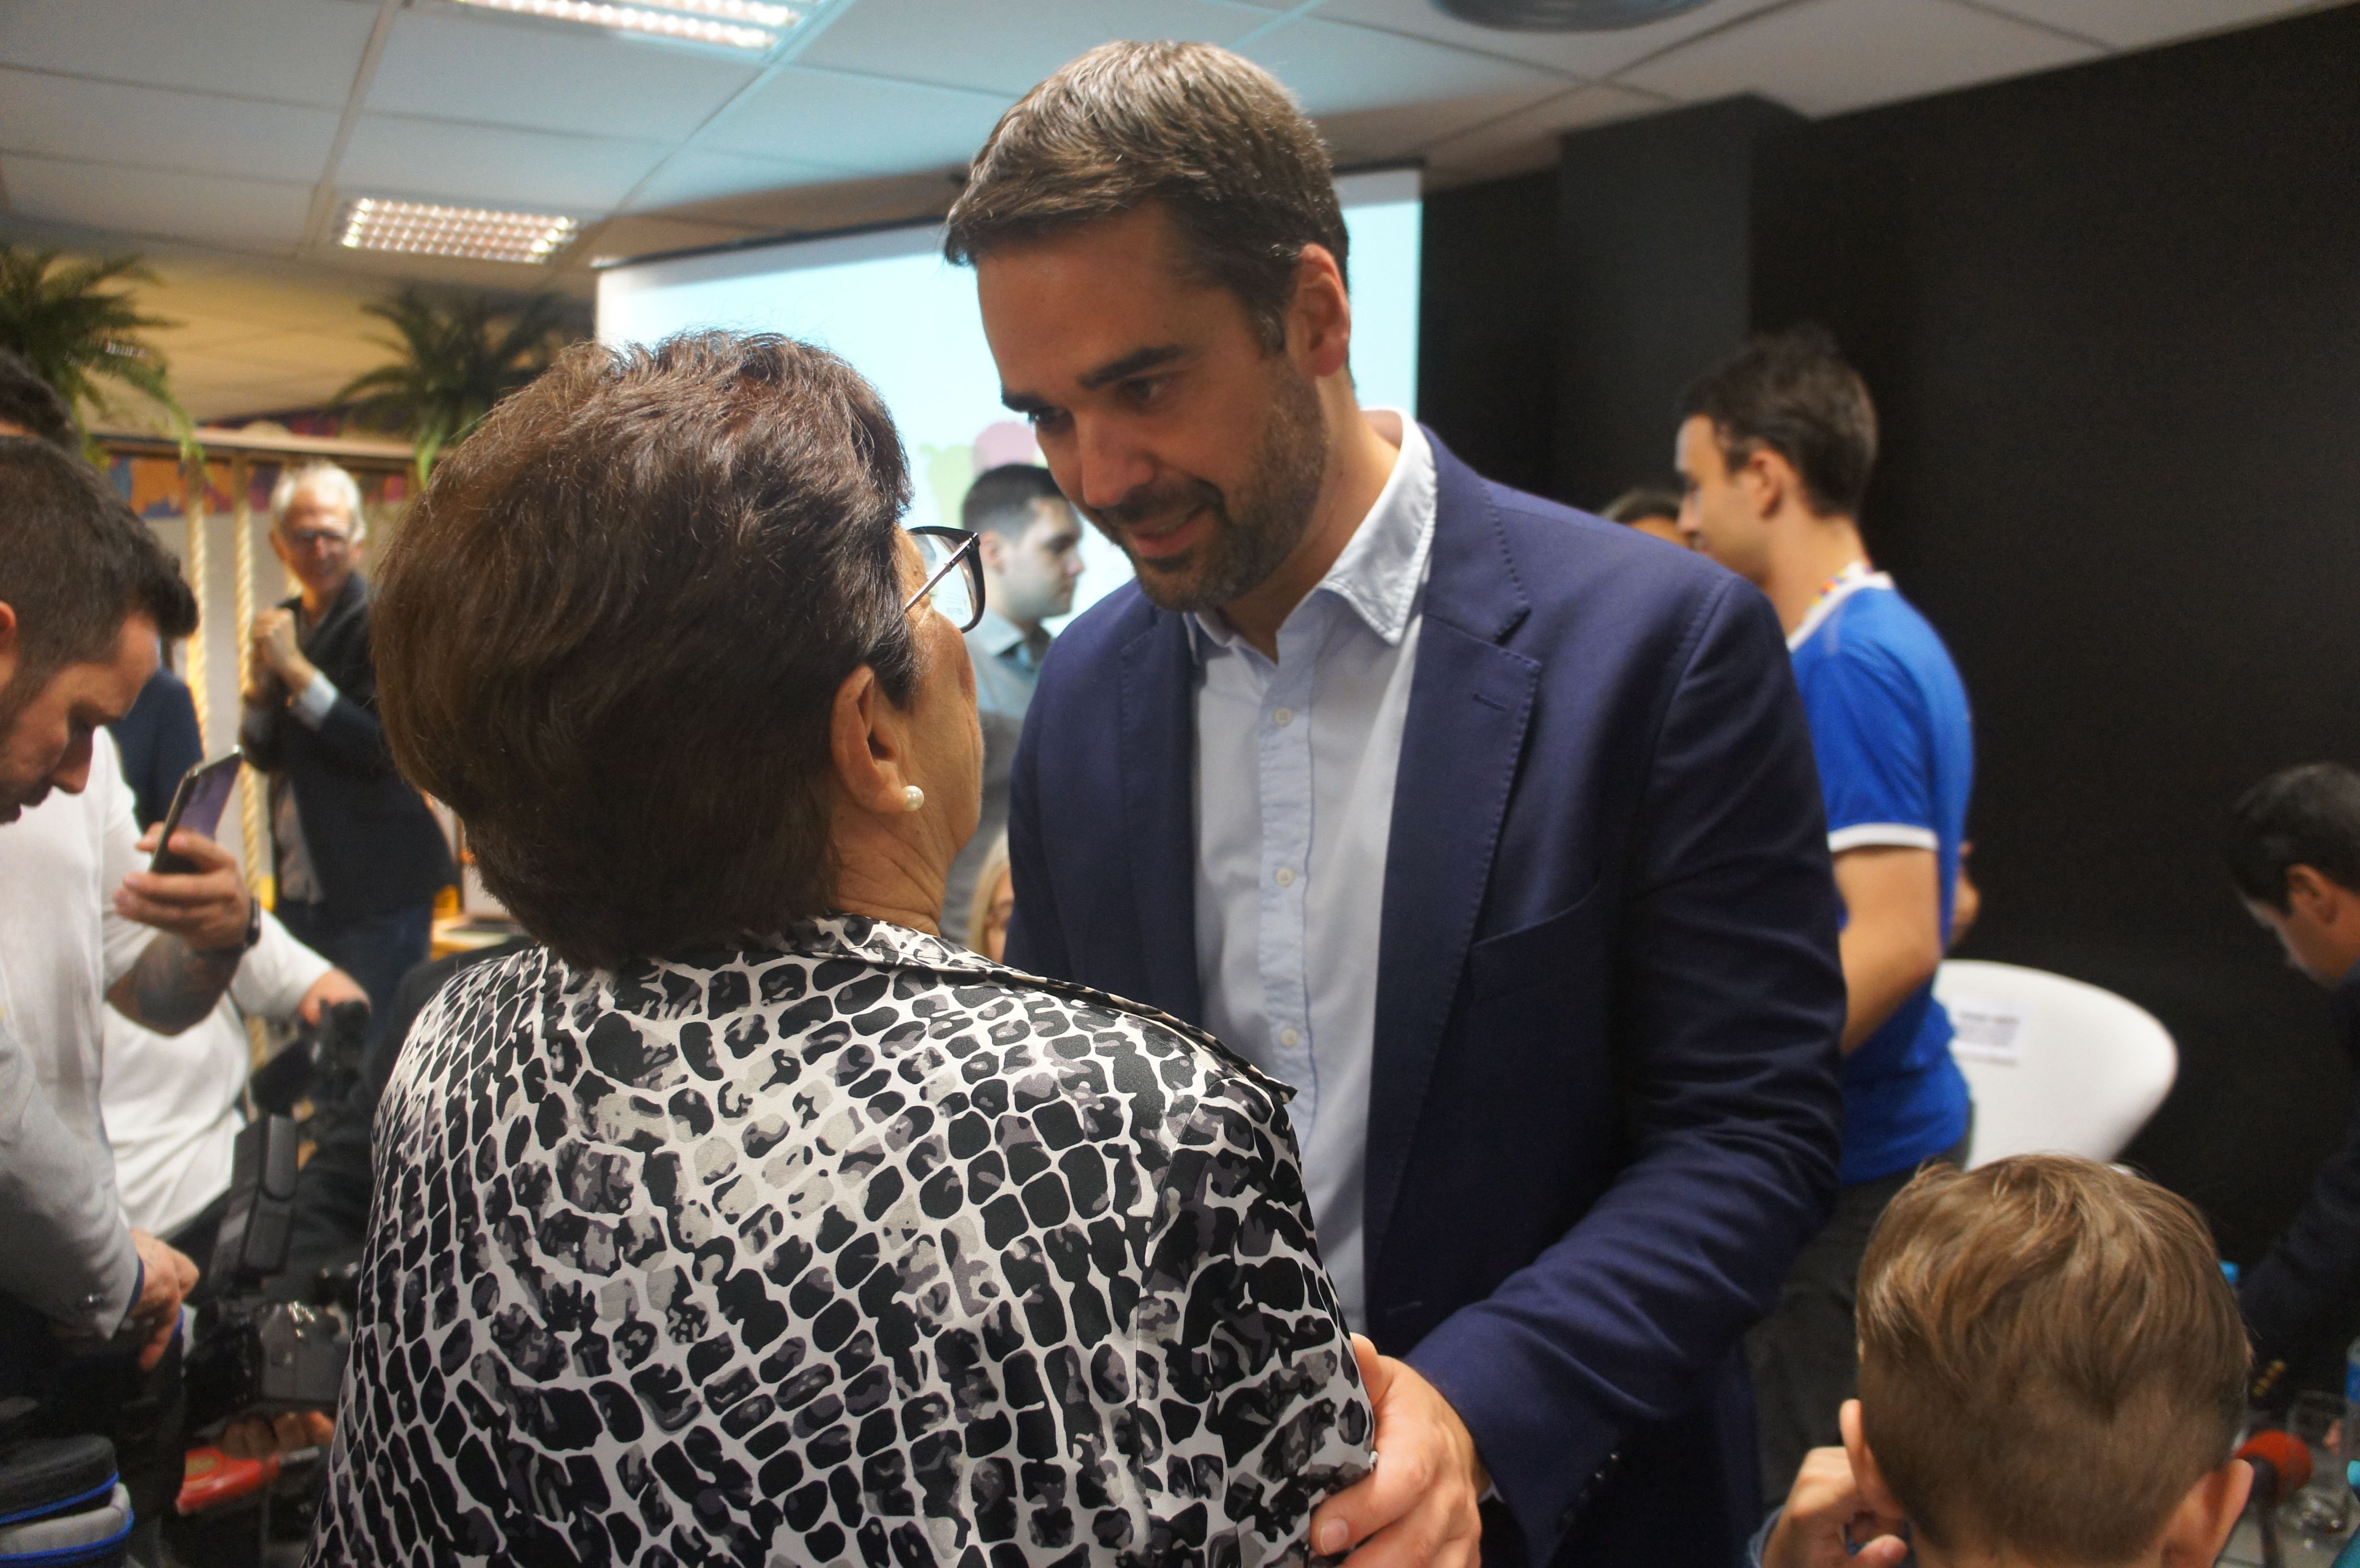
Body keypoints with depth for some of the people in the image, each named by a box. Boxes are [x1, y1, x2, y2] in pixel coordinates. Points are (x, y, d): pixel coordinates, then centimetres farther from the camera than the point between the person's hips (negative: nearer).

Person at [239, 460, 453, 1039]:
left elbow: (390, 750, -19)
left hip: (376, 888, -7)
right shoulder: (286, 622, 12)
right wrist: (262, 681, -5)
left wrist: (298, 671, -20)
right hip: (304, 887, 7)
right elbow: (264, 755, 13)